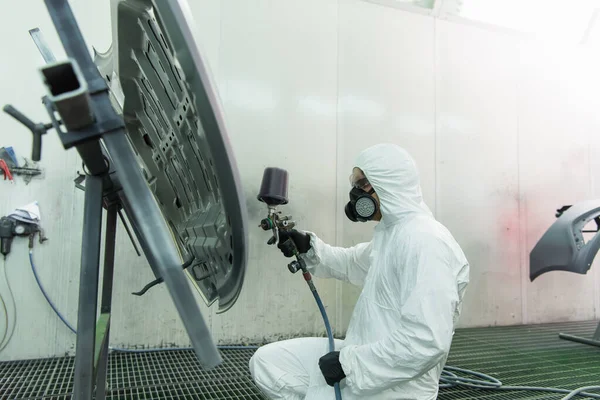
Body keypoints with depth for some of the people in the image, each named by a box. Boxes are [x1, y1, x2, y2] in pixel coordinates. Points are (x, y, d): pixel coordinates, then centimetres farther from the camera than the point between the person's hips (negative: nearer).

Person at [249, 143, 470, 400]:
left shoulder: (425, 241, -24)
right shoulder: (390, 233, 8)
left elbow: (428, 342, -30)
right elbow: (352, 263, 24)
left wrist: (350, 361, -23)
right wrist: (308, 247, 6)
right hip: (365, 357, 9)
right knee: (266, 362, 8)